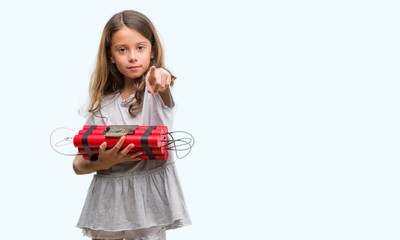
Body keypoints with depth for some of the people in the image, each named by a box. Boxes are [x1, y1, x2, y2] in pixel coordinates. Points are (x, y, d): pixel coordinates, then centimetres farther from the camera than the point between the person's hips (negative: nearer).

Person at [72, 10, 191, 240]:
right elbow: (79, 164, 4)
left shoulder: (156, 91, 0)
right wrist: (102, 163, -17)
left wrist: (160, 77, -50)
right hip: (108, 201, 3)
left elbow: (163, 91, -27)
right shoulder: (103, 104, 6)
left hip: (150, 200, -2)